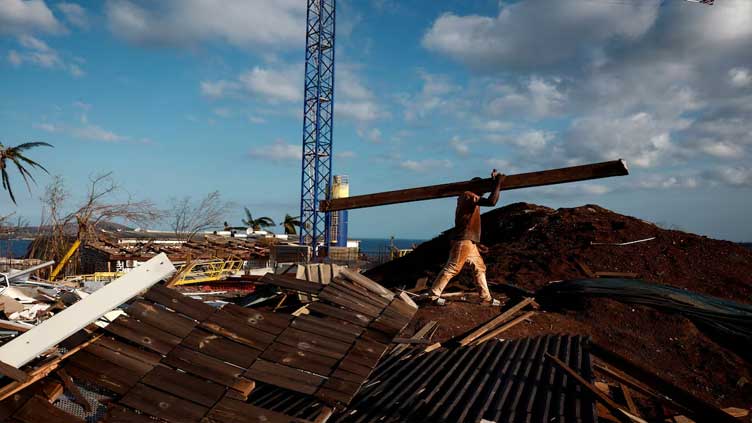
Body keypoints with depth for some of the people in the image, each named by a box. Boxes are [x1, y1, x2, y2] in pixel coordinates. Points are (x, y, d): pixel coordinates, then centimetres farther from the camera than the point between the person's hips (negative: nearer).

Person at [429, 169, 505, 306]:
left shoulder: (469, 197, 16)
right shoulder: (468, 196, -13)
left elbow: (488, 200, 30)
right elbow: (491, 202, -25)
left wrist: (494, 181, 18)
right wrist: (498, 182, -15)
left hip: (469, 241, 10)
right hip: (463, 240, -10)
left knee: (479, 268, 13)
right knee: (452, 269, -8)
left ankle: (486, 298, 17)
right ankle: (433, 295, -4)